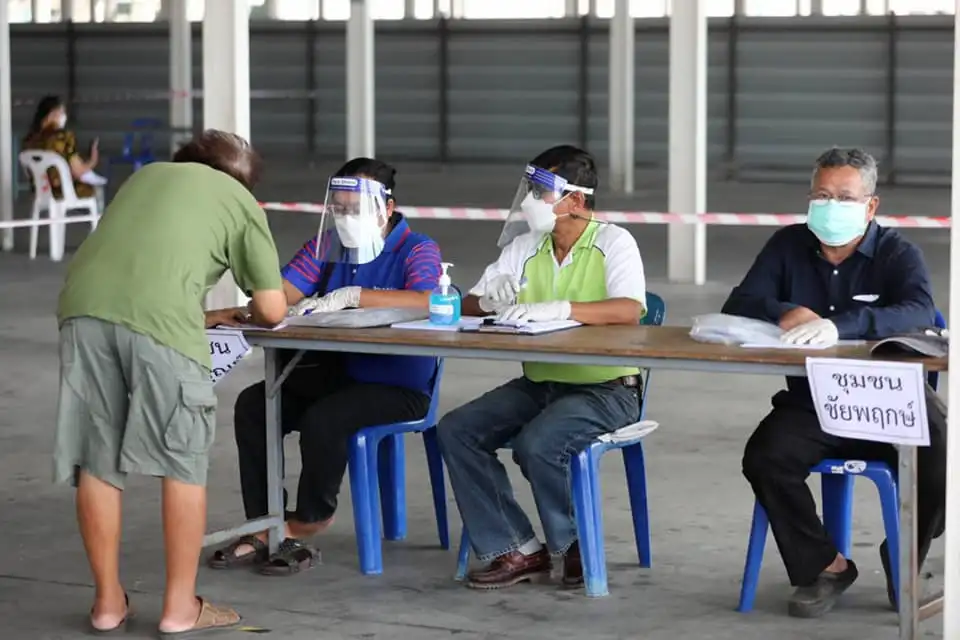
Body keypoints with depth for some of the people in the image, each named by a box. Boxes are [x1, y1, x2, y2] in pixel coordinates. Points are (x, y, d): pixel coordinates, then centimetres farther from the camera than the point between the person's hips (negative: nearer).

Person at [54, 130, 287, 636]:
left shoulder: (148, 173, 33)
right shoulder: (241, 202, 20)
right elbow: (273, 311, 16)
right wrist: (249, 314, 39)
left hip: (84, 304, 4)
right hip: (158, 316, -4)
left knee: (94, 460, 13)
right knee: (183, 460, 10)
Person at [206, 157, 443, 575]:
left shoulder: (416, 250, -8)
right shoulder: (326, 246, 9)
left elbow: (428, 302, -30)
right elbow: (280, 293, -3)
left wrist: (353, 296, -35)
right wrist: (239, 311, -25)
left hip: (399, 385, -7)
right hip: (337, 371, 7)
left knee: (322, 419, -31)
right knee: (253, 404, -9)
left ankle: (308, 522, -7)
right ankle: (263, 527, -7)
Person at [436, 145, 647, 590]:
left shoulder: (612, 243, -9)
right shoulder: (524, 247, 9)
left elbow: (629, 310, -26)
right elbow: (468, 307, 9)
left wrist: (559, 308, -38)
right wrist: (490, 300, -15)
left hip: (606, 389, -7)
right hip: (539, 383, 7)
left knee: (536, 444, -31)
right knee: (454, 431, -12)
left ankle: (575, 545, -3)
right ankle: (514, 551, -8)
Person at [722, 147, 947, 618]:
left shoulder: (898, 254, -5)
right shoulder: (788, 246, 5)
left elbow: (919, 313, -26)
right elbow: (737, 309, -3)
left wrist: (838, 325, -43)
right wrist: (786, 313, -27)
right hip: (810, 402, 2)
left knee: (939, 463, -28)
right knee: (764, 458, -26)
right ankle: (822, 566, -3)